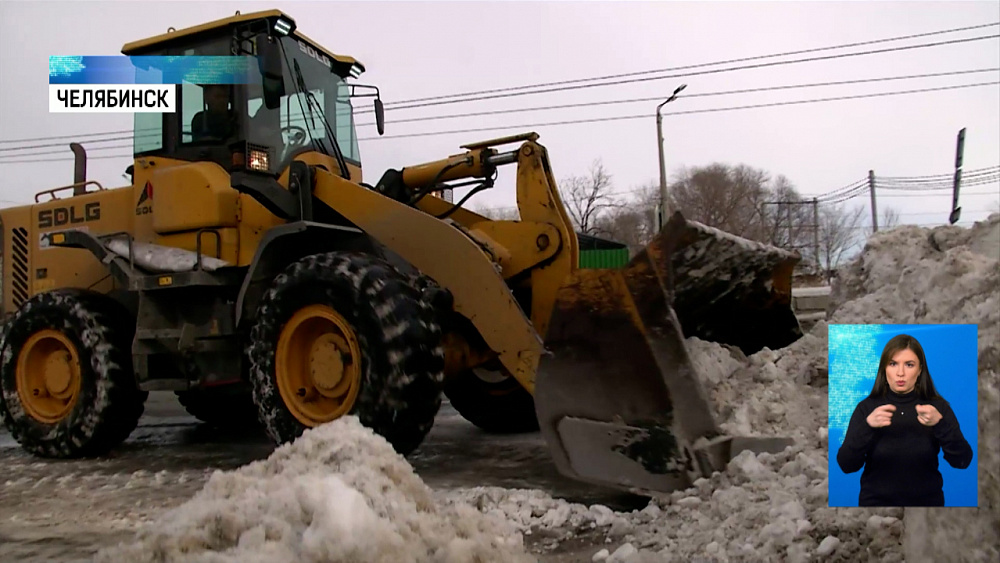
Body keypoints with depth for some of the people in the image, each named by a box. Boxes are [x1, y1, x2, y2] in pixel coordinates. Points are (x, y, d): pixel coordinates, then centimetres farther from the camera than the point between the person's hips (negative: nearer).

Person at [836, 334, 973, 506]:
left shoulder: (938, 406, -6)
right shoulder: (867, 407, -8)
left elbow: (962, 461, -15)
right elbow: (846, 465, -15)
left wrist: (940, 424, -29)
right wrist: (867, 426, -29)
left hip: (926, 501, 1)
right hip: (876, 501, 0)